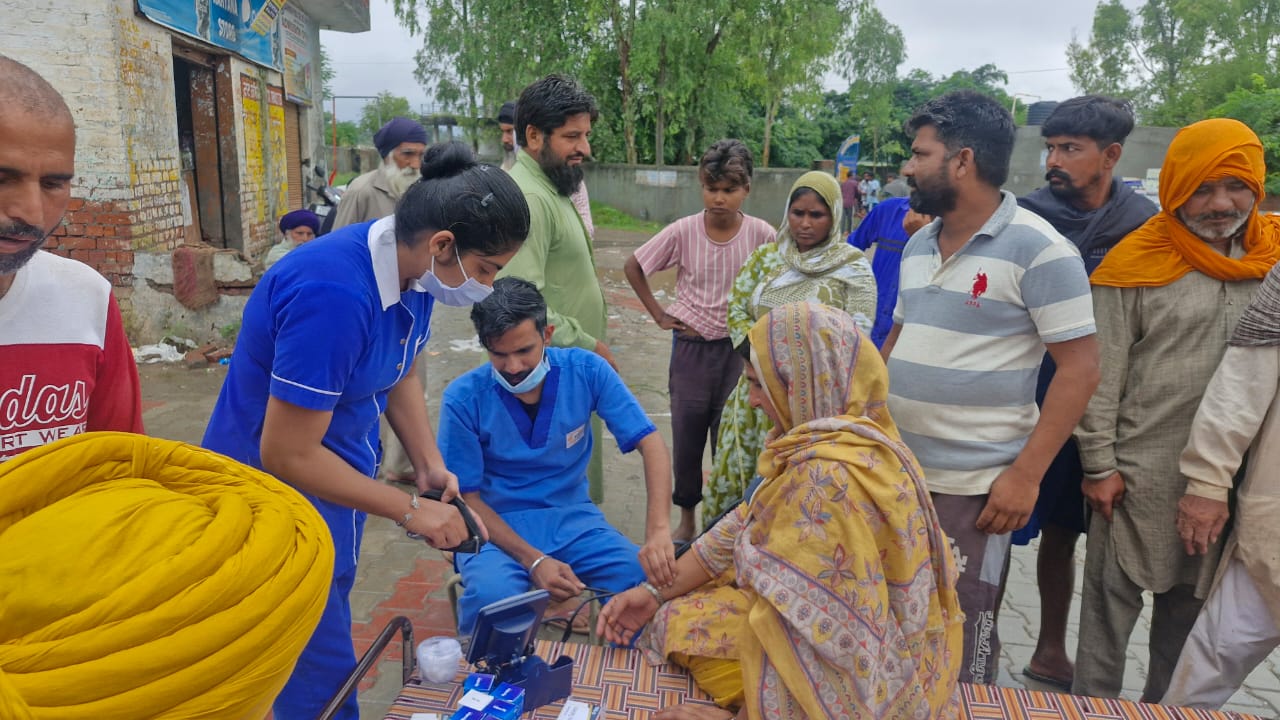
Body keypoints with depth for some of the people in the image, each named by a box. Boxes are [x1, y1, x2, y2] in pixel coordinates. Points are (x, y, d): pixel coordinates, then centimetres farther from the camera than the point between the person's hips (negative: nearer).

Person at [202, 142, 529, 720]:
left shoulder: (412, 270, -7)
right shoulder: (334, 295, -33)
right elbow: (286, 457, -27)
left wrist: (430, 465, -3)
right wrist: (411, 510, -20)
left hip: (332, 479, 8)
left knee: (325, 625, 22)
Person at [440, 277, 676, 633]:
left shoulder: (585, 370, -9)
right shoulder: (463, 399, -14)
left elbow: (650, 442, -12)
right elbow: (467, 498, -8)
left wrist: (658, 531, -27)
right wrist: (533, 560, -21)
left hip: (572, 517, 2)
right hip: (496, 525, -1)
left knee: (648, 579, -24)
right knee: (492, 594, -34)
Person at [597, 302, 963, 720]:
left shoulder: (828, 476, -32)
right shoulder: (837, 438, -1)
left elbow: (797, 620, -30)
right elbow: (745, 528, 2)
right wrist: (658, 593, 0)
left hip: (854, 678, -8)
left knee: (677, 625, 1)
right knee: (672, 614, 11)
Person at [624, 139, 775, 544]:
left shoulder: (761, 234, -10)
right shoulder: (683, 231, -10)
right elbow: (633, 267, 3)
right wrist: (659, 314, -1)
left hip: (738, 348, 0)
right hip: (691, 347, 1)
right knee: (686, 439, 10)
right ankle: (687, 519, 30)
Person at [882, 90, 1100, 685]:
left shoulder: (1038, 249, -12)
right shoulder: (918, 244, 10)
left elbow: (1079, 368, -13)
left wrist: (1026, 475, -18)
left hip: (973, 486, -7)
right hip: (893, 472, 7)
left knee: (957, 652, 6)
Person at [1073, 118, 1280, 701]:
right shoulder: (1136, 265, -9)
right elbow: (1099, 377, -9)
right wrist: (1100, 467, -10)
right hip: (1139, 473, -4)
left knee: (1191, 602, 17)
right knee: (1112, 599, 6)